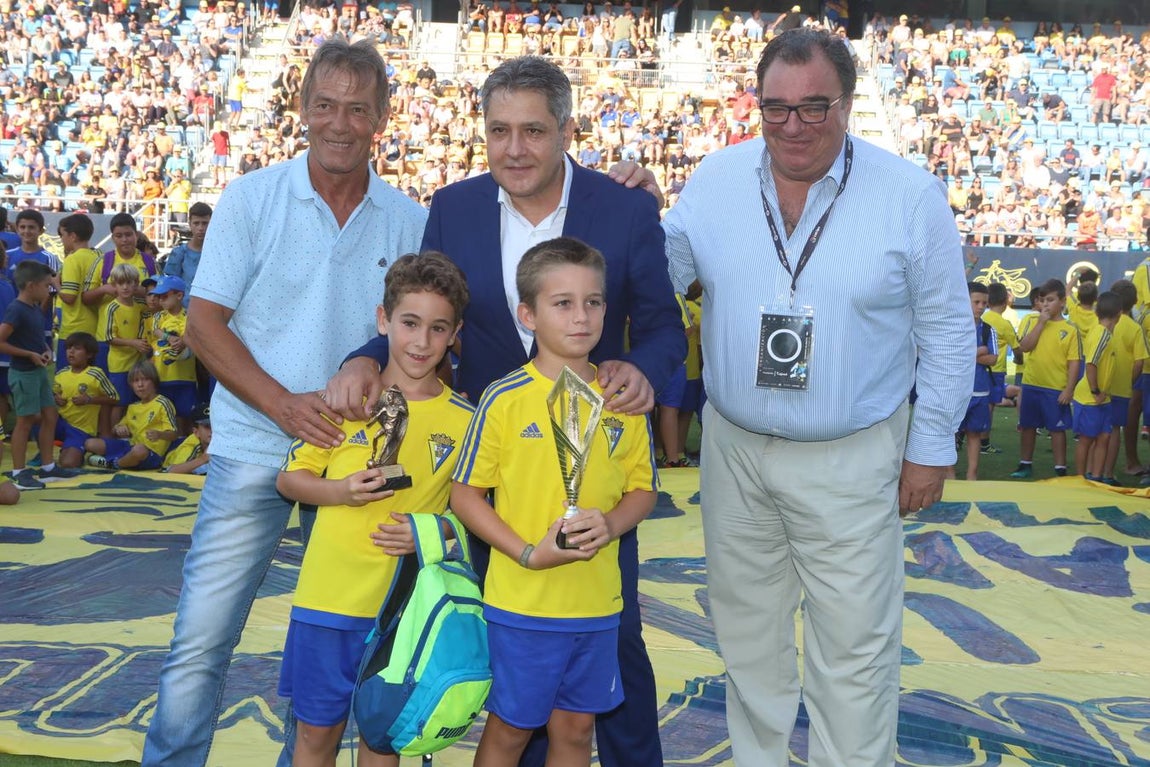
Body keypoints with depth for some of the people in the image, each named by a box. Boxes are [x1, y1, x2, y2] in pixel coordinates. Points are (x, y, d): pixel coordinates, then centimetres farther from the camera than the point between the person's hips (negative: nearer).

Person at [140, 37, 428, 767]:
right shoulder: (252, 198, -2)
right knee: (201, 641, -1)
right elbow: (204, 324, -5)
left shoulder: (409, 221, 2)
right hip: (254, 451, -2)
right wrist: (285, 405, -17)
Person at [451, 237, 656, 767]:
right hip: (521, 600, -3)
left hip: (596, 601, 3)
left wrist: (611, 524, -12)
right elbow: (465, 495, -7)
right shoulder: (504, 399, -9)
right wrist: (528, 553, -16)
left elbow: (642, 489, 9)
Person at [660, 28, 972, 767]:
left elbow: (947, 330, -3)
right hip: (734, 448, 4)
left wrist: (933, 445, -2)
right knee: (747, 631, 19)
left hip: (851, 458, -3)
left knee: (854, 648, 5)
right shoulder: (717, 178, -2)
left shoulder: (911, 195, -10)